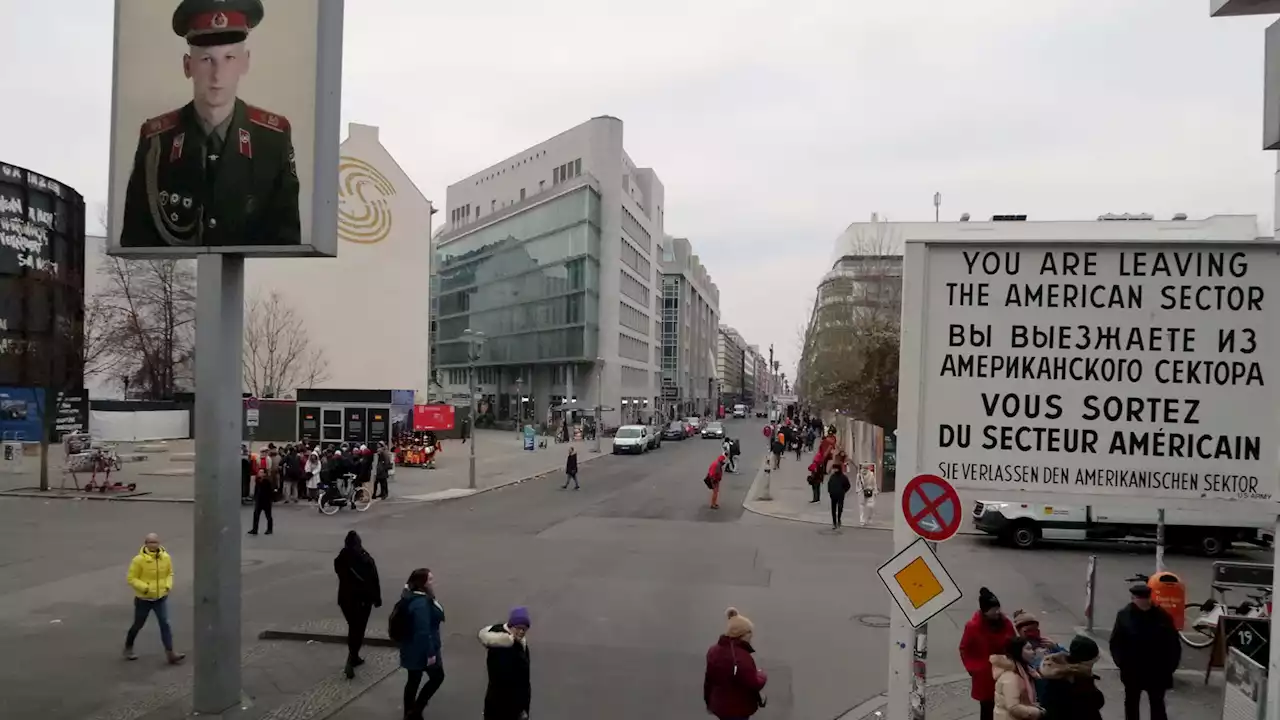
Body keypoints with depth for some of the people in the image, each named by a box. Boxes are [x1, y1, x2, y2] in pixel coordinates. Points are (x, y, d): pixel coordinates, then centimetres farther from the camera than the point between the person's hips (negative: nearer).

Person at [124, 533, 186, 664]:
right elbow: (131, 578, -13)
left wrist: (168, 585, -7)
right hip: (143, 599, -2)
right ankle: (128, 648, 39)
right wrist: (145, 587, -25)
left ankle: (170, 653, -9)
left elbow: (170, 573, 10)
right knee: (138, 625, 15)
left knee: (165, 624, -7)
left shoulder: (166, 557, -6)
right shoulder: (139, 560, -18)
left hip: (161, 598, 2)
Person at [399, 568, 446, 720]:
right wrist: (430, 653, -24)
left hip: (414, 648, 10)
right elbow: (423, 631, -29)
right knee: (437, 677, 5)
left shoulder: (421, 598, 6)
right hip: (421, 650, -9)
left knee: (414, 680, 16)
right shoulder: (420, 603, -28)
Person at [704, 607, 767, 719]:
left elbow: (708, 679, 10)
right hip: (737, 709, -9)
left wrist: (709, 702, 22)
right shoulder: (742, 657, -27)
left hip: (720, 705, 9)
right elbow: (754, 684, -24)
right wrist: (762, 675, -2)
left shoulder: (714, 651, 1)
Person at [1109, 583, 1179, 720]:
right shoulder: (1124, 615, -8)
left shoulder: (1162, 616, -9)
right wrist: (1122, 663, -12)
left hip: (1157, 672, -1)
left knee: (1157, 705, 8)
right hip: (1132, 671, 1)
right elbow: (1115, 643, -3)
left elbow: (1173, 644, -3)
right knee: (1131, 704, 17)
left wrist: (1169, 667, -7)